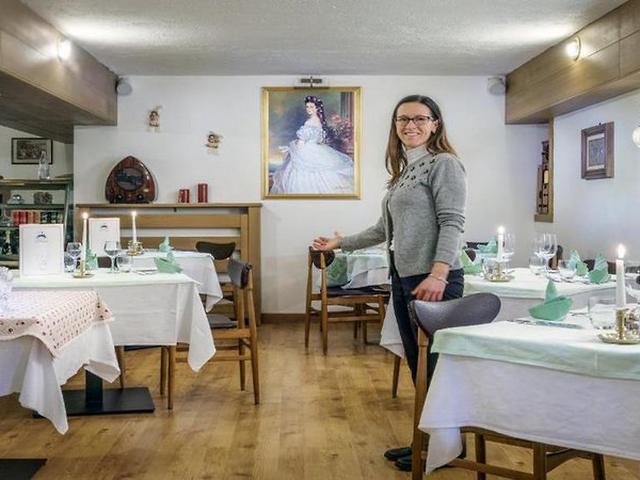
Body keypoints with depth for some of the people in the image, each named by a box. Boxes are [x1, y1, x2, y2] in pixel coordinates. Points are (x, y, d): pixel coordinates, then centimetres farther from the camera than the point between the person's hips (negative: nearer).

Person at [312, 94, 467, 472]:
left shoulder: (445, 164, -5)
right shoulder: (403, 170, 19)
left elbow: (452, 223, -16)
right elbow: (386, 229, 24)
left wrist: (438, 274, -27)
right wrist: (341, 243, 27)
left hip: (433, 280, -9)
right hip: (403, 278, 9)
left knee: (437, 365, -2)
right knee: (419, 366, 13)